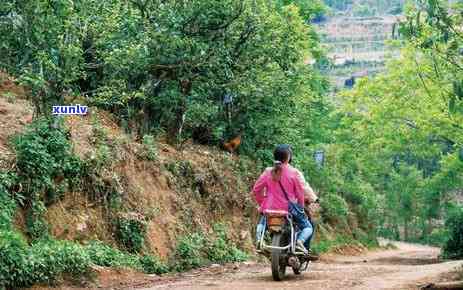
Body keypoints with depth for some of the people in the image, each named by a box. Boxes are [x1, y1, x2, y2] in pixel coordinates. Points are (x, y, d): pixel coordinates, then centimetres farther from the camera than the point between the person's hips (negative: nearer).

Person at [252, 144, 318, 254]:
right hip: (289, 208, -3)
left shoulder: (268, 172, 1)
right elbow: (301, 192, -5)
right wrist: (301, 206, 13)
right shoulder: (294, 173, -9)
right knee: (308, 227, 13)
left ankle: (259, 239, 5)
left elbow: (256, 190, 6)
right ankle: (300, 241, -15)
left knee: (261, 223, 33)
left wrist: (261, 203, 20)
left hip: (270, 208, 3)